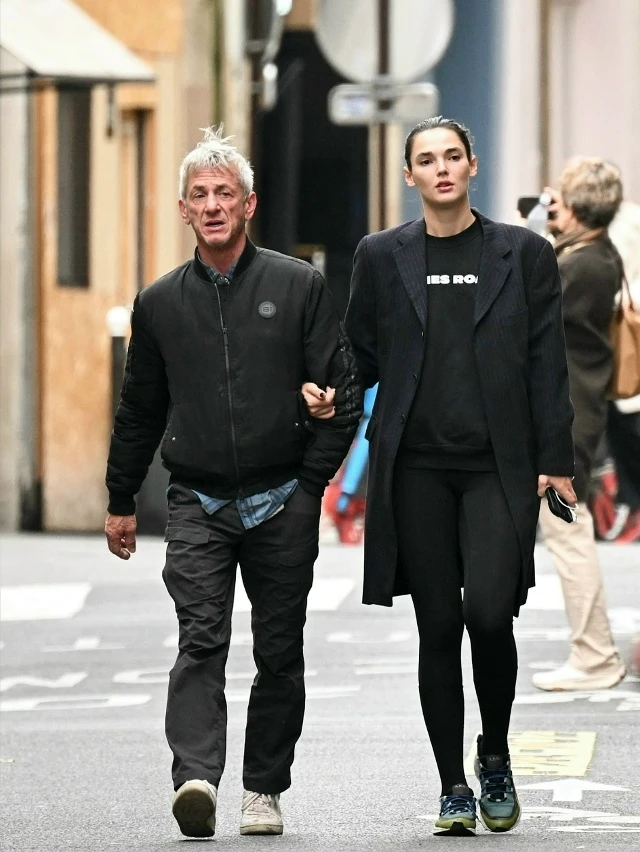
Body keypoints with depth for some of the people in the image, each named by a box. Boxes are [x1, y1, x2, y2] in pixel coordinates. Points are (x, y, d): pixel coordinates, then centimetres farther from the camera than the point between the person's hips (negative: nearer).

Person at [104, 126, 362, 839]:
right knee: (200, 641, -15)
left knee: (279, 652, 5)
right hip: (198, 505, 0)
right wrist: (121, 500, 19)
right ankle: (196, 778, -28)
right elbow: (139, 410, 18)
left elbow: (343, 390, 3)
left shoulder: (298, 286, 2)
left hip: (283, 505, 0)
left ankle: (264, 790, 16)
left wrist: (312, 479, -4)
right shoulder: (159, 303, 8)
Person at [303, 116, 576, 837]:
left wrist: (555, 462, -2)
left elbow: (546, 365, 4)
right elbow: (362, 354, 16)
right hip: (417, 466, 1)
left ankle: (494, 757, 8)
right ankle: (453, 788, 11)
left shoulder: (524, 254, 5)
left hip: (499, 466, -1)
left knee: (488, 611, -16)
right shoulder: (382, 257, 8)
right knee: (438, 627, 1)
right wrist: (329, 396, -6)